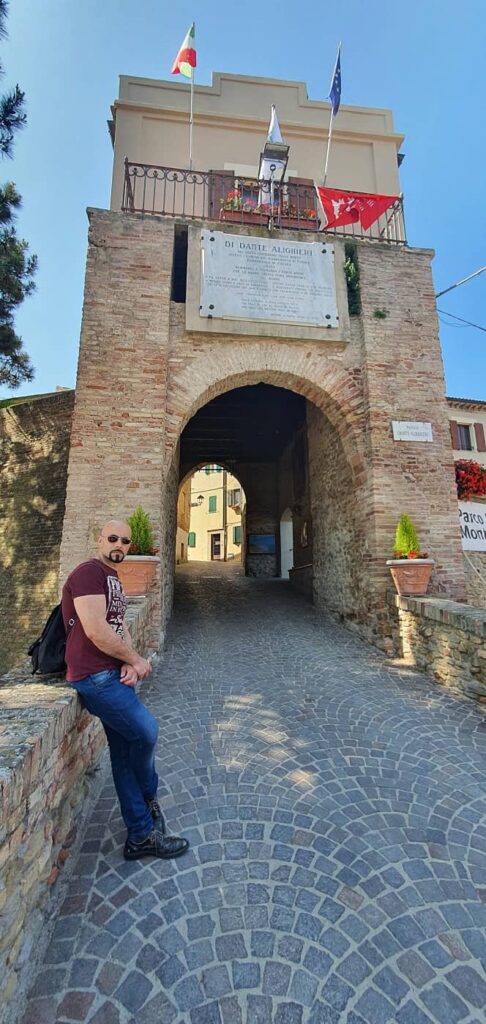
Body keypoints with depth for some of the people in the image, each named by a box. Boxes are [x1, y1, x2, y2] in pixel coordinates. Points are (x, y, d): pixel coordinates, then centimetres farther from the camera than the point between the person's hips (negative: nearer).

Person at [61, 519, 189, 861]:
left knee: (125, 752, 15)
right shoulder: (89, 573, -15)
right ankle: (149, 795, 28)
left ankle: (141, 837, 30)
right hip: (94, 676, -9)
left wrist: (129, 663, -6)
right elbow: (95, 630, -23)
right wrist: (136, 659, -11)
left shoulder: (113, 579, 15)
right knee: (146, 732, -4)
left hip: (113, 674, 9)